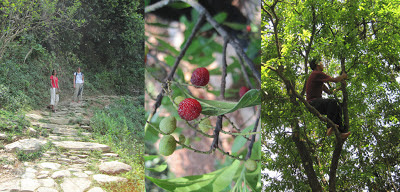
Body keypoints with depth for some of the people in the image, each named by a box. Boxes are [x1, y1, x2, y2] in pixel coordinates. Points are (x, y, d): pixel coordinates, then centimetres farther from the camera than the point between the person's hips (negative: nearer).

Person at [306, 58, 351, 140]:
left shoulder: (317, 75, 27)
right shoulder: (317, 74, -6)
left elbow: (328, 91, 28)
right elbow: (334, 80, -9)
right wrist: (343, 76, 9)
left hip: (317, 104, 11)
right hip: (313, 103, -11)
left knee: (338, 108, 10)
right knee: (333, 102, -32)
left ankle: (341, 132, -1)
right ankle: (330, 127, -40)